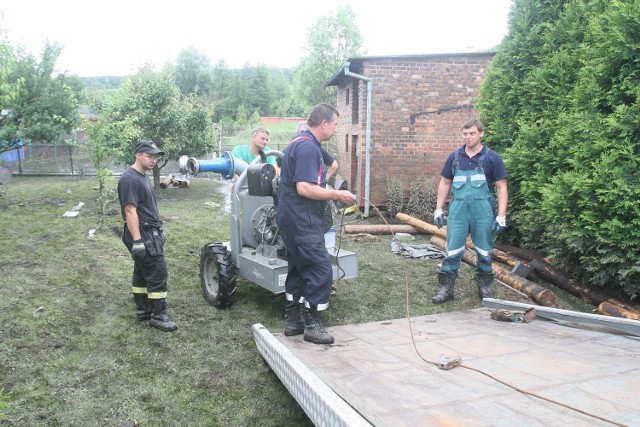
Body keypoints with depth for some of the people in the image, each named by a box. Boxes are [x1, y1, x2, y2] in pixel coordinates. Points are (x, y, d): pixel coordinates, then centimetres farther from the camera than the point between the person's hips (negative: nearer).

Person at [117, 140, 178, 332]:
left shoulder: (143, 177, 14)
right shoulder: (129, 179, -17)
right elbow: (130, 211, -23)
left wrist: (158, 230, 24)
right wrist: (137, 240, -26)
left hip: (151, 233, 10)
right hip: (143, 235, -10)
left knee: (142, 273, 15)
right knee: (158, 274, -7)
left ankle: (143, 310, 24)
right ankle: (158, 316, -1)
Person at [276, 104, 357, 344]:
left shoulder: (300, 142, 16)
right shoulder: (308, 146, -17)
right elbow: (304, 188, -24)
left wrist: (332, 194, 18)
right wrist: (337, 195, -15)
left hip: (294, 218, 11)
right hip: (302, 220, -11)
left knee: (299, 269, 16)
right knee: (321, 270, -6)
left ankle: (293, 320, 24)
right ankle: (313, 325, 3)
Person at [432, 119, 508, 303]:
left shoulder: (492, 157, 0)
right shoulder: (454, 156, 8)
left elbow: (501, 187, -1)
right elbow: (445, 183, 13)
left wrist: (501, 216, -8)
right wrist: (438, 209, 7)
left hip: (483, 209, -1)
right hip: (458, 208, 2)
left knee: (484, 252, 9)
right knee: (452, 251, 1)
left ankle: (484, 288, 24)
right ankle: (446, 289, 8)